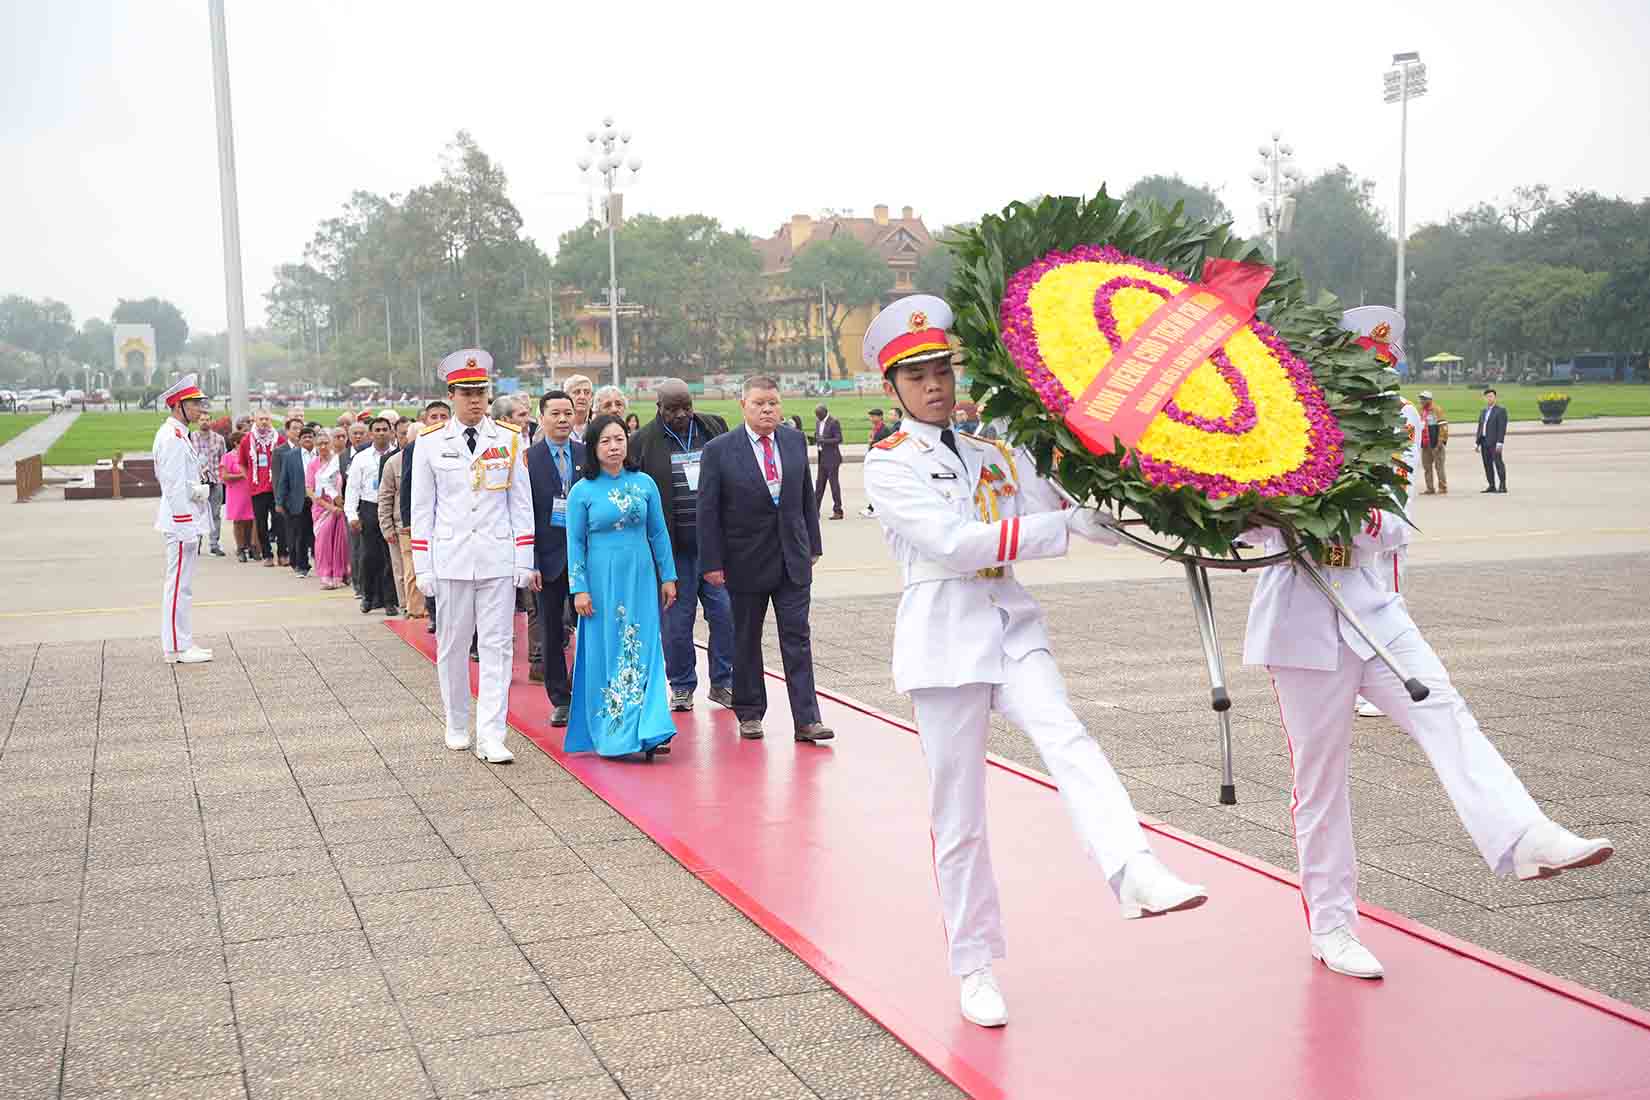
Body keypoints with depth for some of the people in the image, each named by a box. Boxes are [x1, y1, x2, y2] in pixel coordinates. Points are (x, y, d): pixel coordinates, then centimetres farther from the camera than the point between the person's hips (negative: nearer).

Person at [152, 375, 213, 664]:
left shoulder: (178, 435, 16)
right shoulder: (173, 437, -17)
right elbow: (175, 487, -22)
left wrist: (202, 490, 7)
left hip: (186, 522, 11)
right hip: (182, 521, -11)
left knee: (179, 585, 14)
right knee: (179, 585, -6)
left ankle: (181, 644, 21)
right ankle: (176, 649, -2)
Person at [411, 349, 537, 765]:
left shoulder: (509, 439, 5)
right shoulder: (430, 442, 3)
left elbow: (522, 503, 6)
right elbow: (422, 508, 5)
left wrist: (524, 562, 2)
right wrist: (422, 567, 1)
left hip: (499, 558, 0)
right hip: (451, 557, 0)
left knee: (497, 645, -3)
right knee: (452, 645, 8)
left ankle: (491, 736, -2)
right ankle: (457, 726, 25)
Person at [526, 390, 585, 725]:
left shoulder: (588, 455, 5)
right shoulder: (528, 459, -2)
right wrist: (530, 561, -9)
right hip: (549, 558, -1)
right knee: (550, 632, 6)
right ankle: (560, 700, 15)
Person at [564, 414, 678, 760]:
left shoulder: (644, 483, 3)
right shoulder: (582, 491, -2)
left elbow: (659, 533, 8)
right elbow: (575, 543, -1)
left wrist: (668, 577, 7)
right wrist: (579, 589, -6)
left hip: (640, 579, 2)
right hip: (602, 580, -2)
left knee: (643, 651, 0)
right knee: (605, 653, 3)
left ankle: (648, 731, 0)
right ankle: (609, 733, 11)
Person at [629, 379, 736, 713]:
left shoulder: (714, 428, 7)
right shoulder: (643, 442, -1)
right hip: (672, 548, -2)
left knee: (725, 613, 2)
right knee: (676, 620, 4)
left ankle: (722, 682, 16)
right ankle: (682, 686, 18)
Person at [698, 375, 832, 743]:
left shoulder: (796, 441, 5)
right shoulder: (719, 450, -7)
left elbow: (807, 496, 11)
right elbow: (708, 511, -7)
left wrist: (813, 545, 9)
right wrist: (712, 562, -10)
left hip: (793, 558, 2)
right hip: (746, 559, -2)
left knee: (797, 636, -1)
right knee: (746, 639, 9)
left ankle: (806, 719, -1)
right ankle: (749, 713, 22)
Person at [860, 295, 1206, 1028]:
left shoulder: (997, 451, 13)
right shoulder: (889, 465, -2)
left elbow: (1086, 515, 9)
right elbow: (954, 543, -17)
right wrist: (1066, 525, -22)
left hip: (1011, 624, 4)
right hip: (944, 635, -3)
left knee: (1064, 735, -25)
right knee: (958, 814, 2)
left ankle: (1137, 875, -41)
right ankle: (974, 967, 15)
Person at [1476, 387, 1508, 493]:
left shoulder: (1500, 410, -3)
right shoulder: (1483, 412, 19)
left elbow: (1502, 428, -11)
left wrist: (1499, 443, -19)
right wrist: (1477, 442, 13)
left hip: (1494, 442, -7)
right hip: (1484, 442, 7)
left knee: (1498, 463, -8)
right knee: (1487, 465, 6)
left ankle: (1503, 486, -8)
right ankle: (1491, 486, 9)